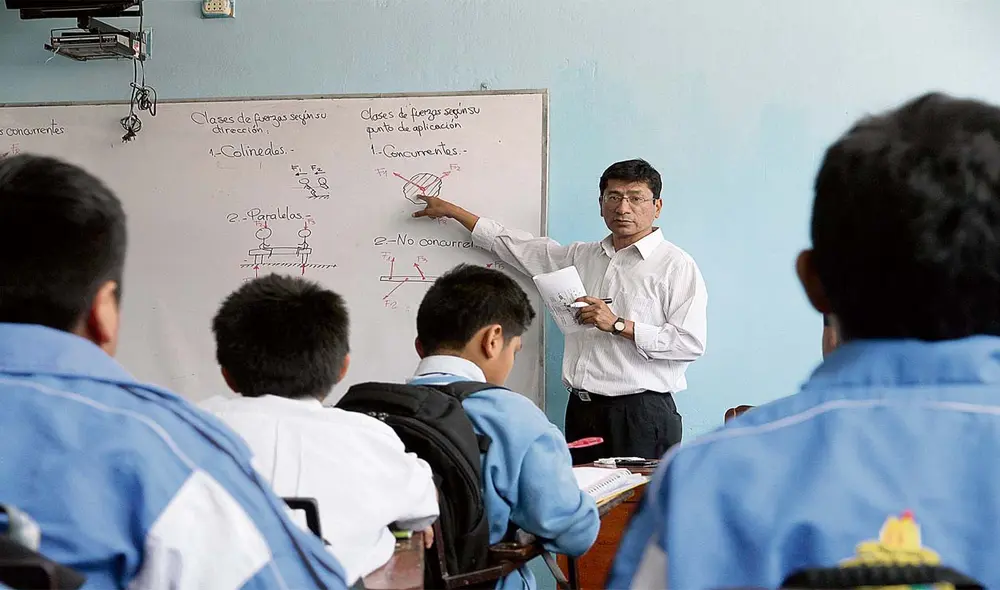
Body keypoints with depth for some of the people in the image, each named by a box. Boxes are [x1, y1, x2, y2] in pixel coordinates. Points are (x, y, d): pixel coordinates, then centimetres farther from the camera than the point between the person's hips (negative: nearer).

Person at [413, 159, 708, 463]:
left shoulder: (676, 265, -3)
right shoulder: (580, 256, 16)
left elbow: (691, 343, -12)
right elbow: (514, 245, 26)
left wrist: (618, 325, -15)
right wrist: (451, 210, 28)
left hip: (640, 414, -5)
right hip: (582, 412, 5)